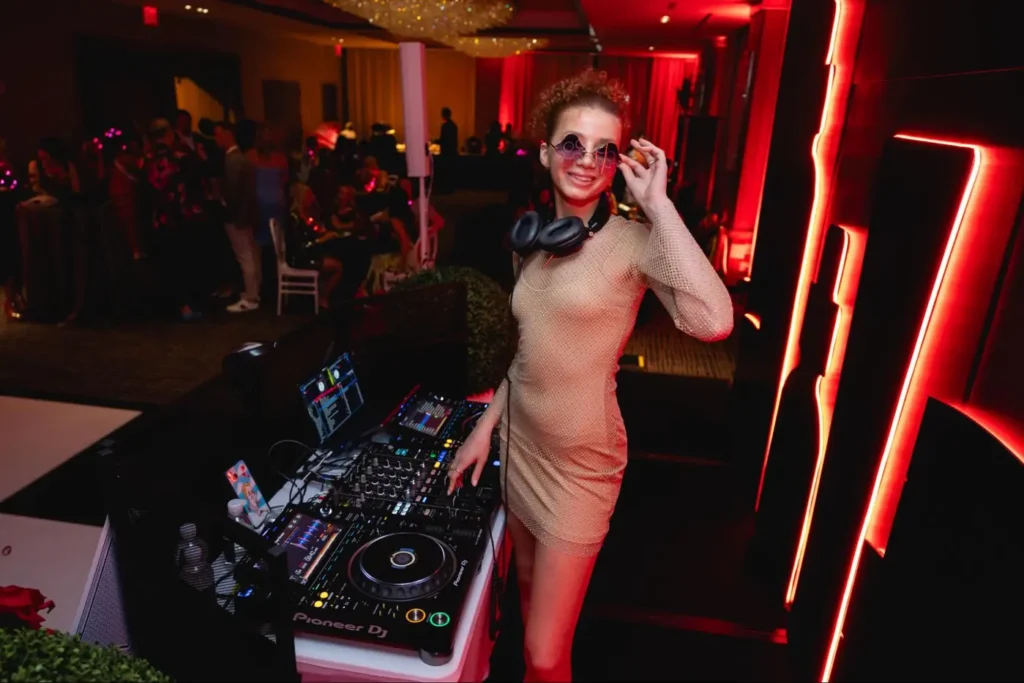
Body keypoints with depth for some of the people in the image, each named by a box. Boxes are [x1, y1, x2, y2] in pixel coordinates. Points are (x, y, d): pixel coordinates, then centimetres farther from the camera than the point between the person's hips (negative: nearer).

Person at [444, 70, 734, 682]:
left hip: (581, 463, -6)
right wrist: (485, 427, 11)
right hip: (520, 444, 6)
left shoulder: (635, 241, -15)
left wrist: (657, 202, -26)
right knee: (532, 594, 25)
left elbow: (714, 322, -34)